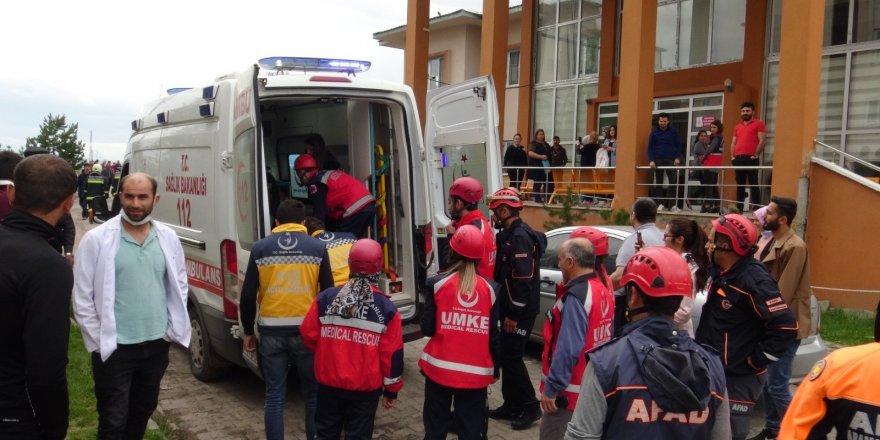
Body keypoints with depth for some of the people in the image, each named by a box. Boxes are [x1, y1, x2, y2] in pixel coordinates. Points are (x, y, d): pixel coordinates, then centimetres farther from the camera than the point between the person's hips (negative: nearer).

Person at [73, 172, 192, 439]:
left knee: (143, 411, 21)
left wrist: (172, 329, 4)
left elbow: (179, 285, 10)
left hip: (157, 344, 4)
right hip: (114, 349, -4)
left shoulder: (168, 238, 1)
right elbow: (82, 297, -8)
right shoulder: (96, 239, -11)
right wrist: (98, 341, -9)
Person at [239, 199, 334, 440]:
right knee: (313, 393, 15)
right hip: (307, 329, 0)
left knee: (274, 395, 10)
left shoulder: (260, 248, 2)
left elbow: (248, 296, 0)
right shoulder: (318, 247, 0)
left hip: (271, 330, 1)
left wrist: (248, 332, 12)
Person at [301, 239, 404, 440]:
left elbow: (309, 335, 1)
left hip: (329, 381, 2)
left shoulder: (326, 298, -7)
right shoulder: (386, 308, -11)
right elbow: (392, 354, -8)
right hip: (366, 386, -2)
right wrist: (391, 389, 4)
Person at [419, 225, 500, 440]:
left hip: (439, 368, -1)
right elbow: (494, 335, 1)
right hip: (476, 372, 1)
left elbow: (427, 328, -6)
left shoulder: (437, 283, -7)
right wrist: (495, 368, 13)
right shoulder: (490, 288, -2)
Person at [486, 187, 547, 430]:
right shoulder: (510, 234, 12)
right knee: (506, 356, 14)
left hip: (520, 311, -10)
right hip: (511, 308, 10)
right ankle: (511, 405, 25)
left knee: (512, 358, -3)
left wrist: (513, 314, -21)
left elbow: (523, 279, -24)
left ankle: (530, 407, 10)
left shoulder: (520, 237, -19)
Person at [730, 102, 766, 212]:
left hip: (751, 158, -6)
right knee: (739, 185, 8)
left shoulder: (758, 124, 2)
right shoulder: (737, 127, 21)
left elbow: (761, 141, -6)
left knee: (753, 184, -7)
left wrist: (756, 155, -12)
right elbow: (733, 143, 21)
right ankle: (739, 208, 11)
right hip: (738, 158, 6)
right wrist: (732, 156, 9)